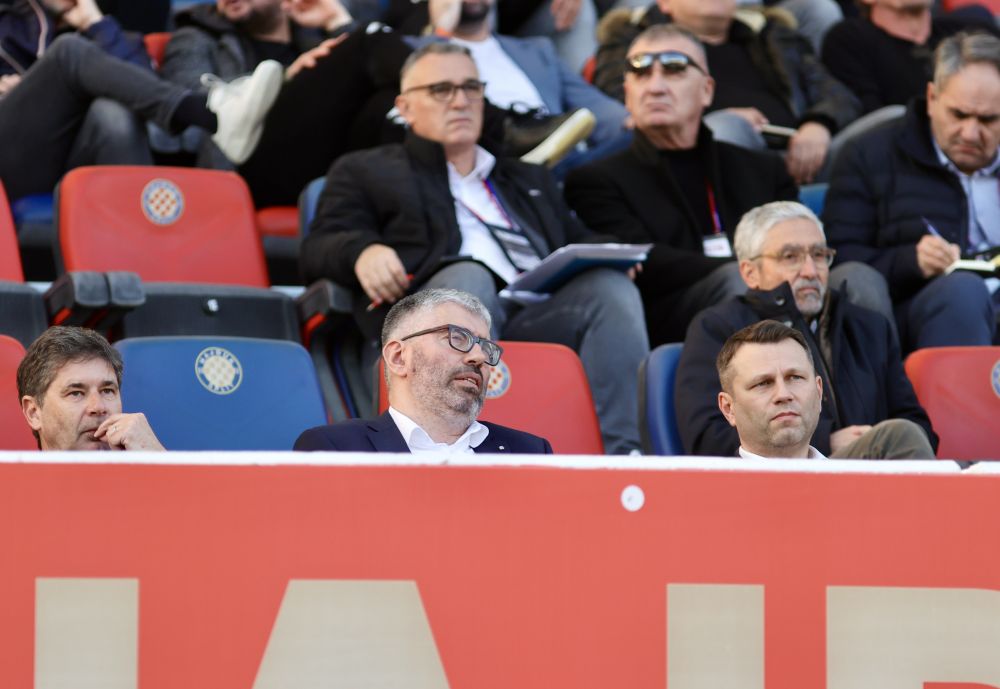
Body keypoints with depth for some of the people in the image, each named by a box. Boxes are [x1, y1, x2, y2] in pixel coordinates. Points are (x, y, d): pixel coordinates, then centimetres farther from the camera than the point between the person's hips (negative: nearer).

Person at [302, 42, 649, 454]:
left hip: (540, 310, 4)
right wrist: (361, 251, -12)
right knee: (467, 276, -39)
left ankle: (620, 456, -42)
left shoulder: (529, 178, 40)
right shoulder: (366, 171, 26)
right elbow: (316, 252, 14)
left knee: (612, 288, -28)